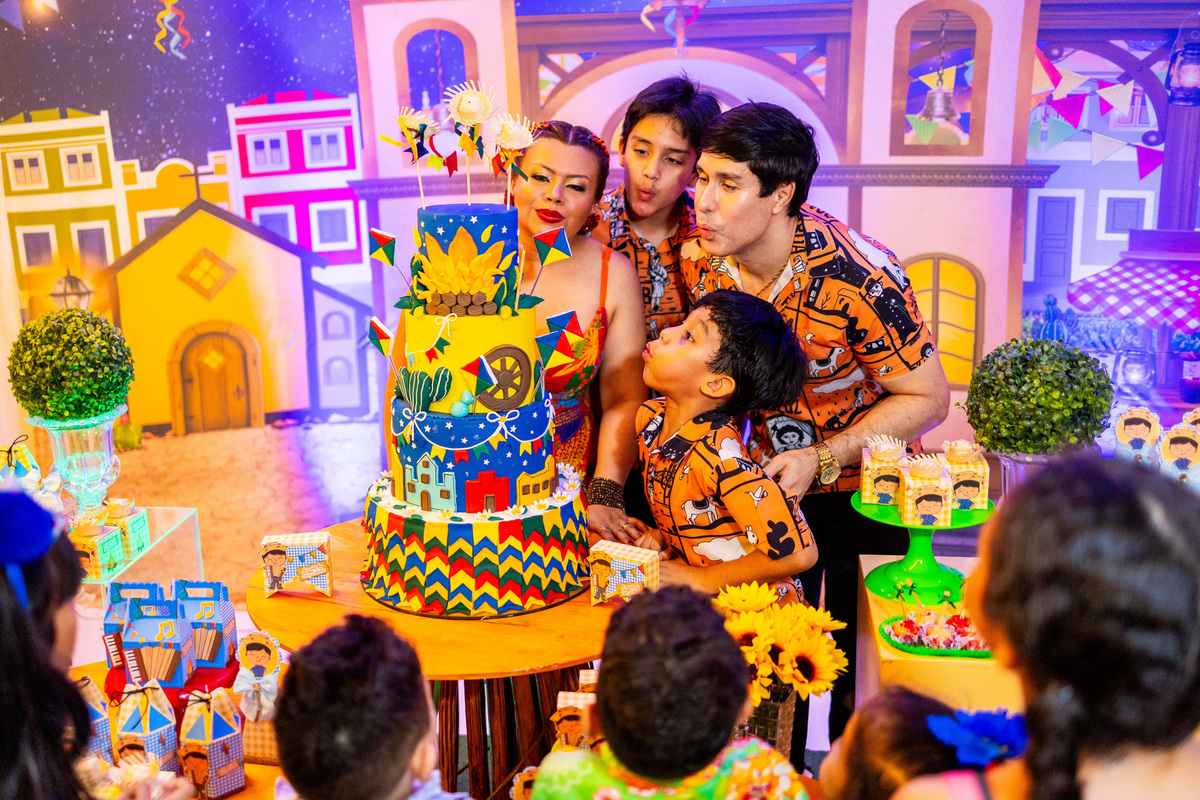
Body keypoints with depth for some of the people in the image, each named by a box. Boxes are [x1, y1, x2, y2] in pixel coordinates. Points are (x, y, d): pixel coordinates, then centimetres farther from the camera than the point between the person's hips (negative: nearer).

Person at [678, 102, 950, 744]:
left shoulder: (857, 277, -30)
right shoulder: (698, 261, -13)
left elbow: (927, 399, -19)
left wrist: (819, 460, -25)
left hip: (864, 484, -4)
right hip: (767, 479, 4)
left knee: (861, 676, 6)